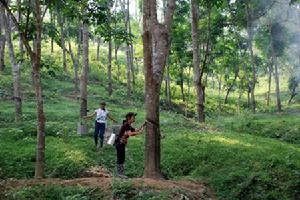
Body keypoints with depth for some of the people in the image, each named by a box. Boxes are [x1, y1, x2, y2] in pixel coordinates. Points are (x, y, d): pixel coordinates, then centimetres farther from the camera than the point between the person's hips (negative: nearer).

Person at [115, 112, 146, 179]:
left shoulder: (129, 126, 13)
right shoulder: (126, 125, -18)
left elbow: (135, 131, 16)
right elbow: (130, 134, -30)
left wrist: (142, 126, 6)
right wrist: (140, 132, -27)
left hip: (122, 143, 10)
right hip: (120, 143, -10)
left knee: (122, 159, 14)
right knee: (120, 159, -6)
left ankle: (120, 173, 21)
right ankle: (120, 173, 0)